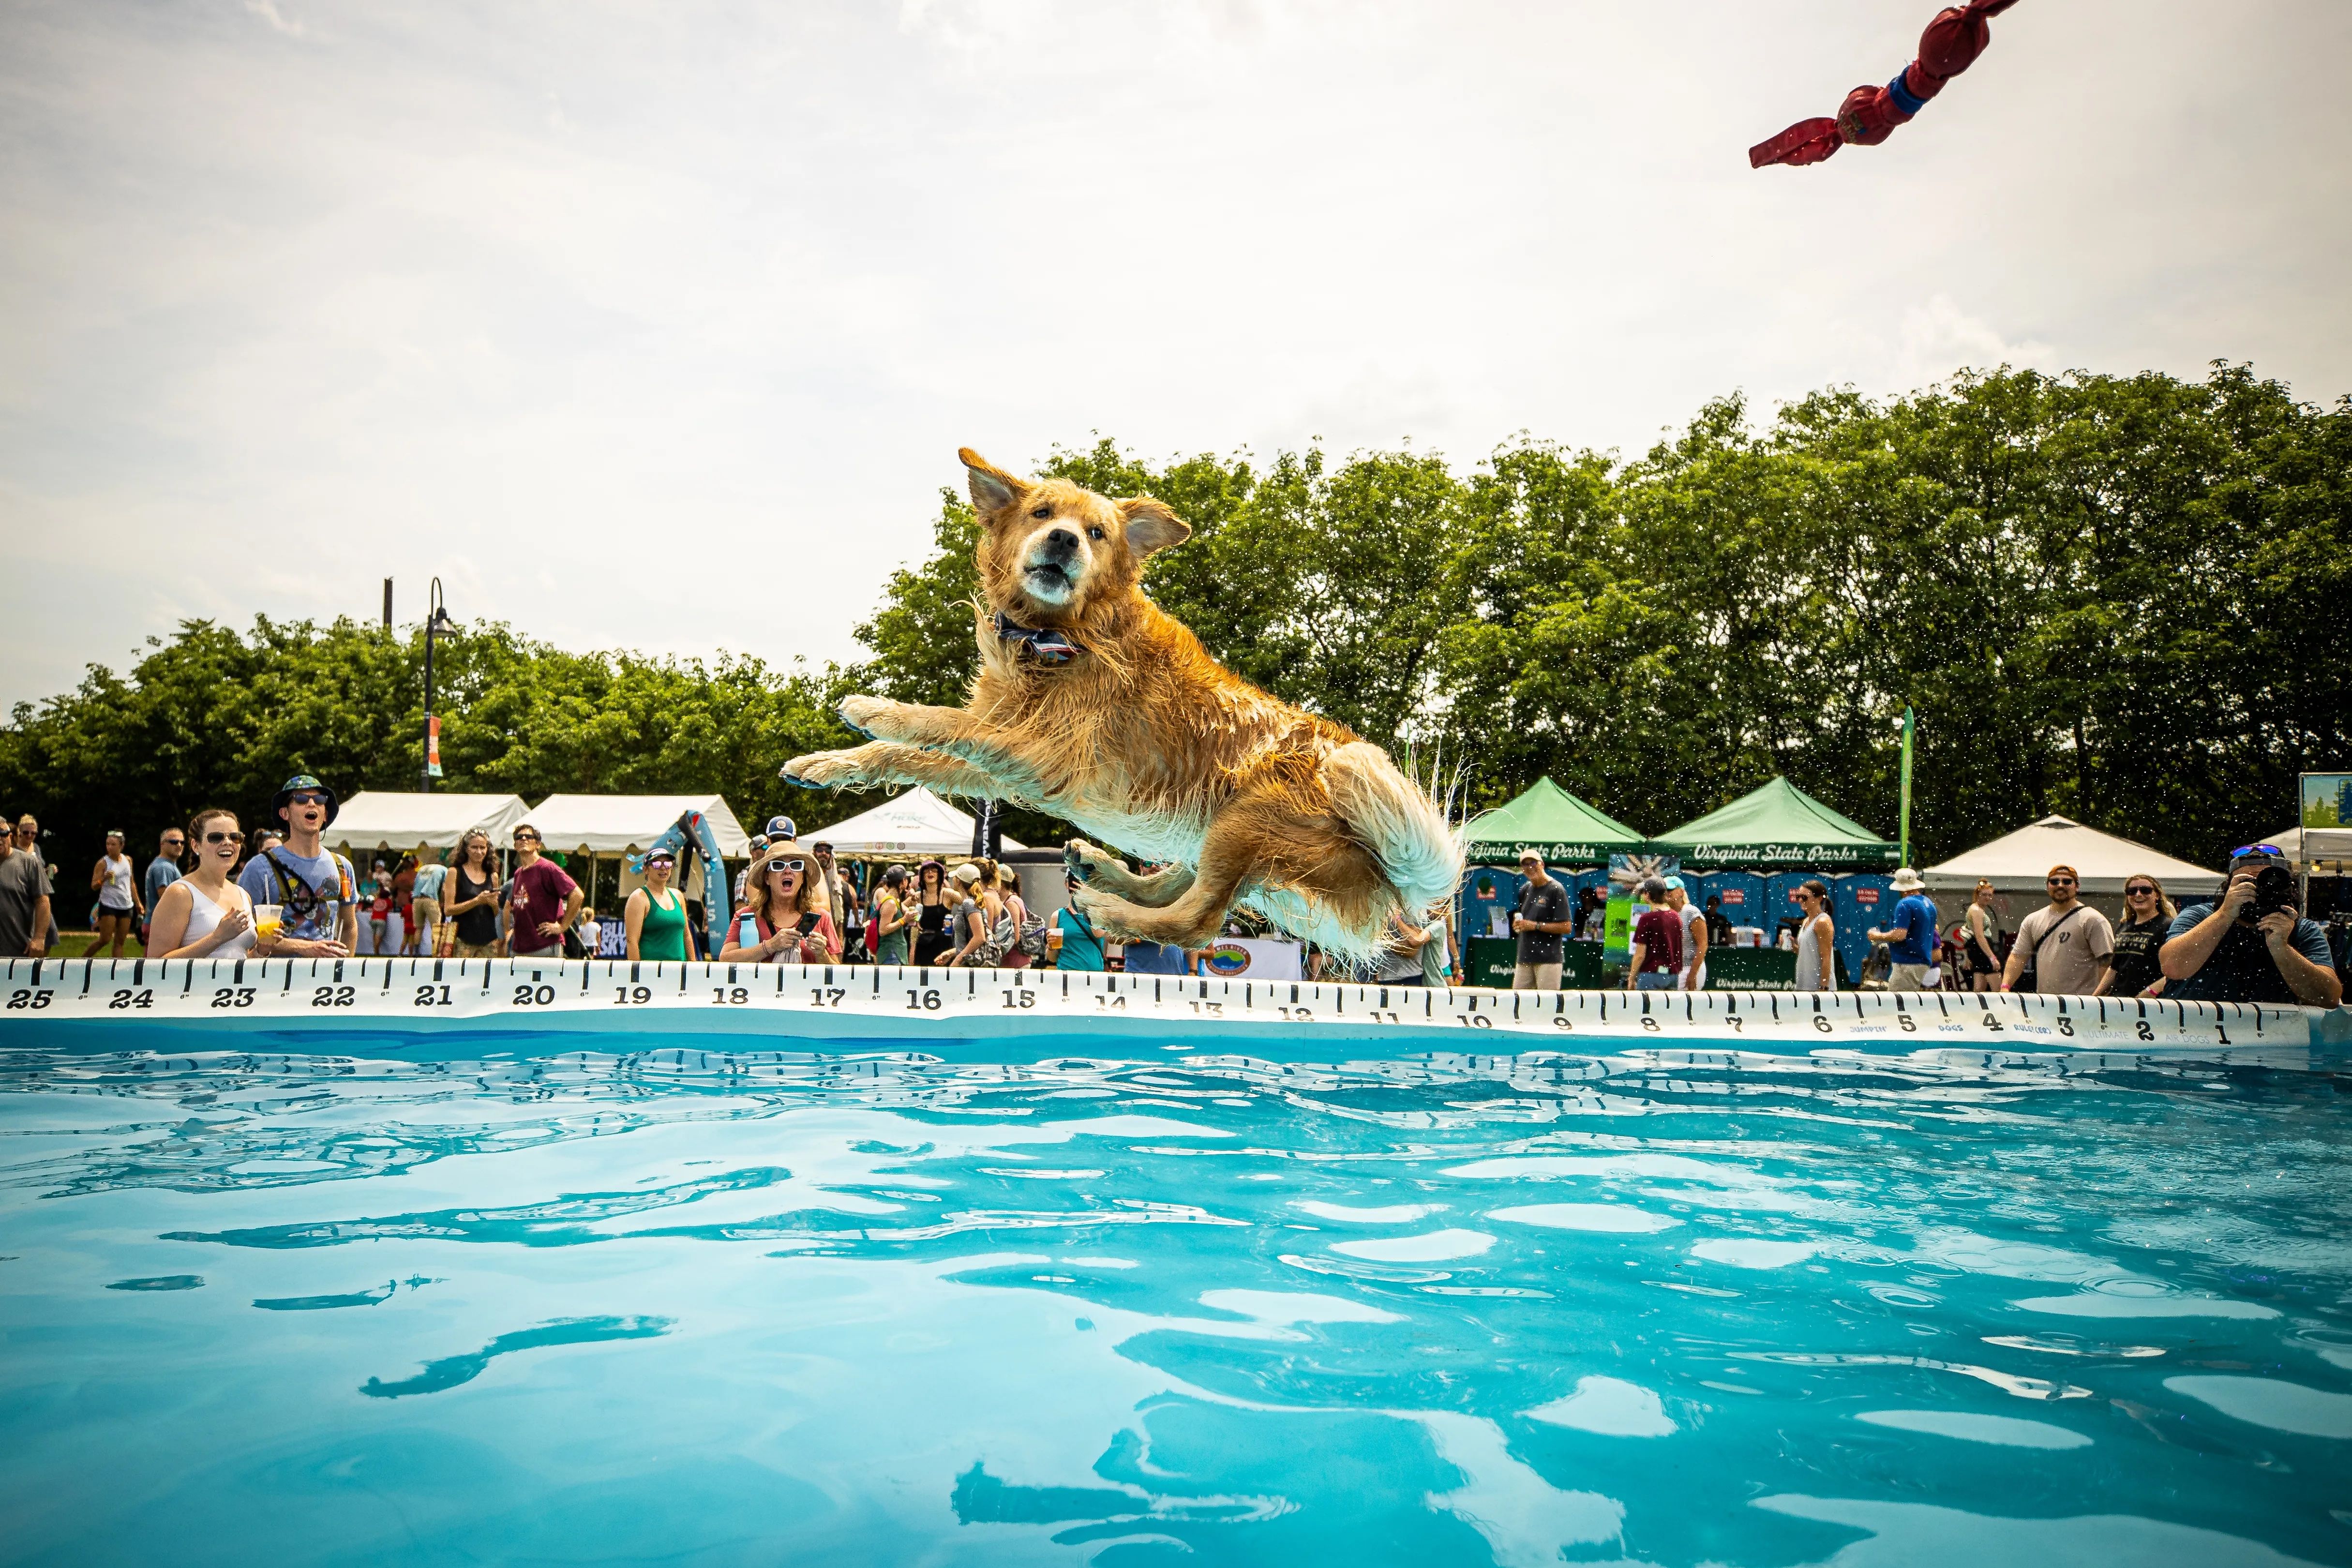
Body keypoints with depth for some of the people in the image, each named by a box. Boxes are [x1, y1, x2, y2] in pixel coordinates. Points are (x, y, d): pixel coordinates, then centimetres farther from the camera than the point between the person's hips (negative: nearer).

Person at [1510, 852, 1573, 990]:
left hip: (1548, 959, -7)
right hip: (1524, 959, 7)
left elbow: (1566, 927, -12)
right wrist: (1517, 924, 8)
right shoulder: (1525, 890, 14)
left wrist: (1536, 926, -14)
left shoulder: (1556, 890, -8)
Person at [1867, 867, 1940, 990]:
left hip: (1908, 962, -10)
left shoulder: (1906, 905, -15)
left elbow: (1899, 935, -23)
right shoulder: (1929, 903, 15)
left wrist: (1877, 936, -8)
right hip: (1924, 961, 10)